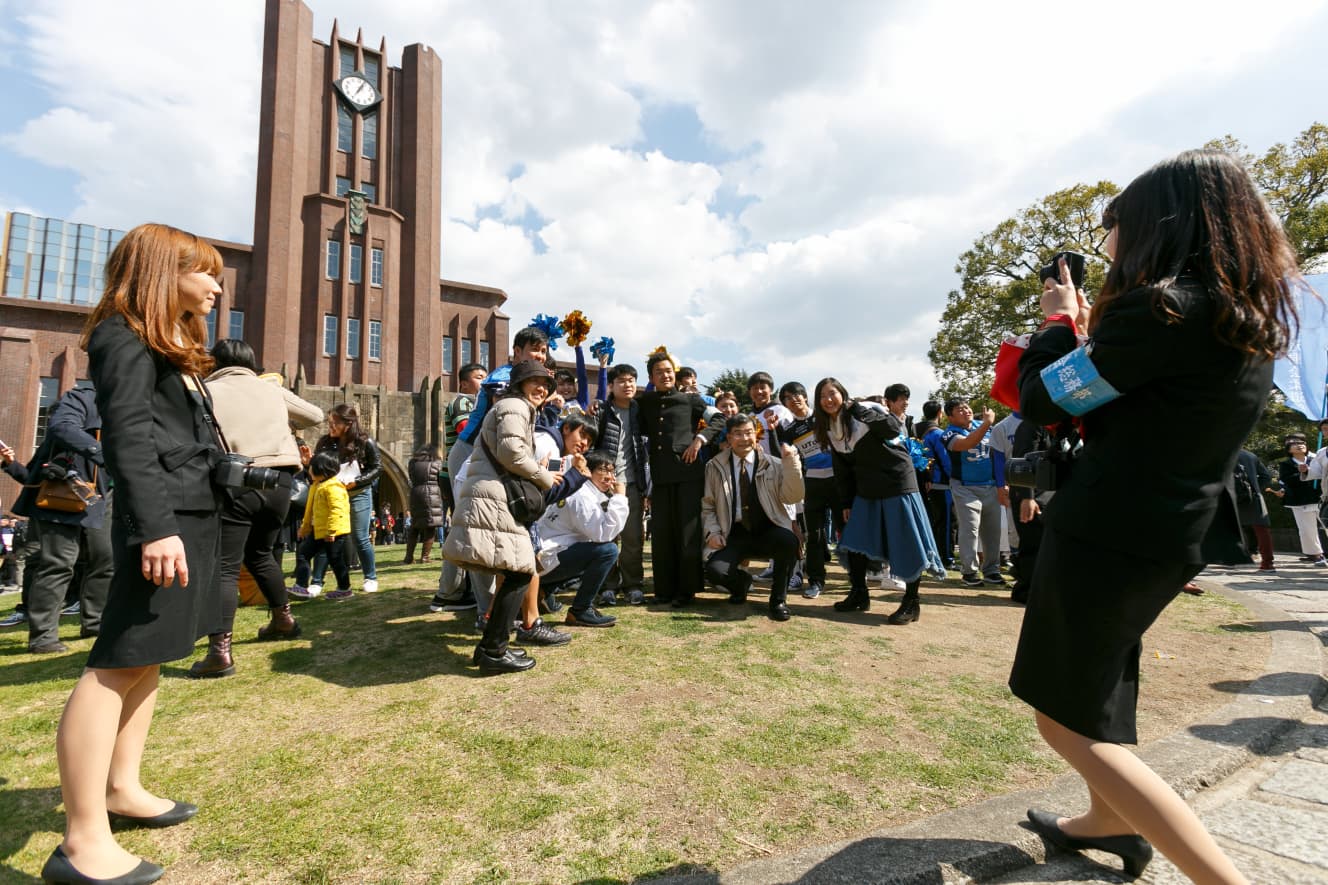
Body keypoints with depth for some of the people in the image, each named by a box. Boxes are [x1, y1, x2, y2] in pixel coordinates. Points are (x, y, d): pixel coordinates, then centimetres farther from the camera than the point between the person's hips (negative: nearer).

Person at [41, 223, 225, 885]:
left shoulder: (170, 344, 23)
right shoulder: (125, 337, -7)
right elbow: (129, 437, -18)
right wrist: (155, 527, -25)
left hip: (189, 513, 10)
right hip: (162, 518, -10)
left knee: (147, 657, 14)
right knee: (118, 664, -9)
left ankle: (122, 789, 26)